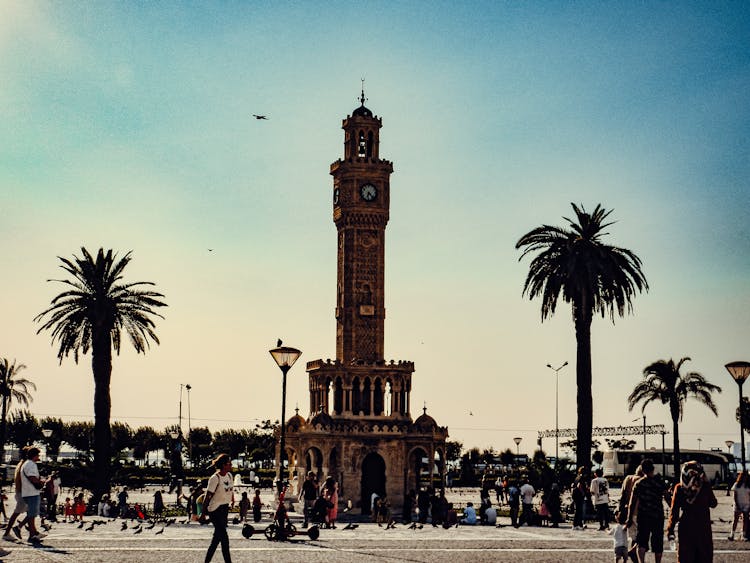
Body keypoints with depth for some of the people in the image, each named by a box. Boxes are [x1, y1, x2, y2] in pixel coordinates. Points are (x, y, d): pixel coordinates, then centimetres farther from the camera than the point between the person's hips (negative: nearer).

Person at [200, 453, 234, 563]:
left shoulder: (229, 476, 6)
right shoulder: (215, 478, -16)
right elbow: (208, 496, -14)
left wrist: (232, 501, 18)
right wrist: (203, 513, -14)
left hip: (225, 508, 8)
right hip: (215, 509, -8)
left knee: (218, 536, 12)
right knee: (224, 537, -11)